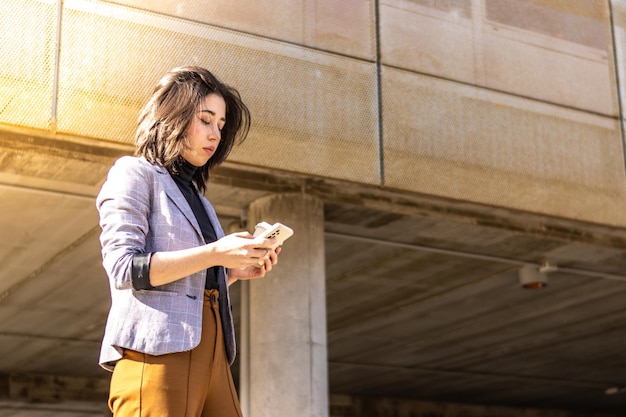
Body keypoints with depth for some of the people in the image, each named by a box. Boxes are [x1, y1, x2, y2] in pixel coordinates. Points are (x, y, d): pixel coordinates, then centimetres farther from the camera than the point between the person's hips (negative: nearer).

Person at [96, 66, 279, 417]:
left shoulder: (195, 196, 27)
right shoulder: (134, 173, 4)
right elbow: (123, 268, -10)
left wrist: (237, 271, 8)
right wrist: (214, 253, -15)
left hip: (210, 352, 7)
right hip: (157, 349, -7)